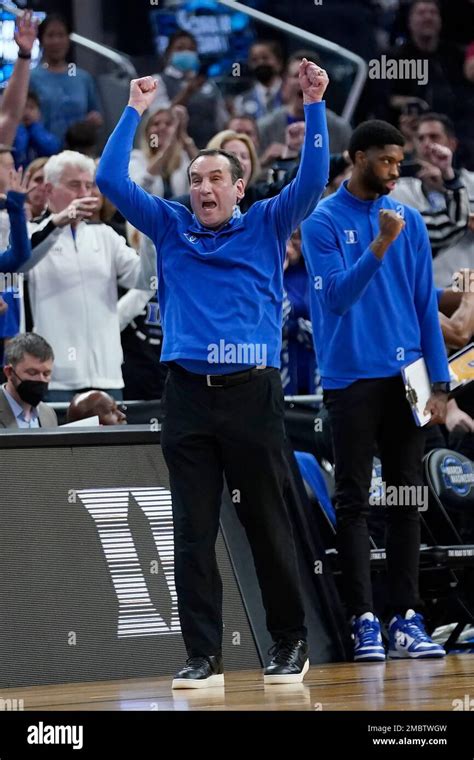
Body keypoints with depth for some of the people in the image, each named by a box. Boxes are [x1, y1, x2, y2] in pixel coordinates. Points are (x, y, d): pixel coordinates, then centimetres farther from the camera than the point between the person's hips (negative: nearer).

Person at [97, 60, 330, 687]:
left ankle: (290, 643, 16)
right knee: (193, 533, -1)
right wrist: (134, 113, 8)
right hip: (188, 395, 2)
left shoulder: (267, 226, 9)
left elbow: (313, 179, -1)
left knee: (268, 527, 4)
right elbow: (110, 180, 9)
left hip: (252, 394, -2)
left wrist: (314, 106, -7)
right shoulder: (171, 229, 13)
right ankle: (204, 657, 1)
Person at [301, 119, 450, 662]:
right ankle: (363, 621, -2)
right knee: (354, 500, -2)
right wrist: (380, 246, -25)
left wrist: (439, 382, 4)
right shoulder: (323, 223, -3)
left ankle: (405, 618, 6)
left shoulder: (409, 221, 9)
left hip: (405, 377, 4)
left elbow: (425, 305, 10)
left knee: (407, 499, 4)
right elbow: (337, 297, -14)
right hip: (351, 378, -4)